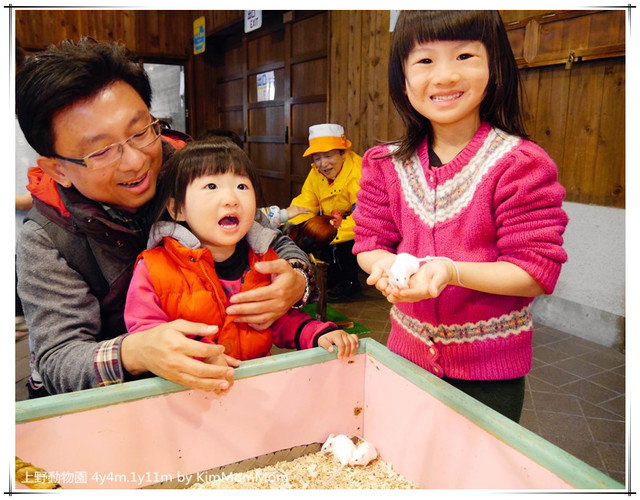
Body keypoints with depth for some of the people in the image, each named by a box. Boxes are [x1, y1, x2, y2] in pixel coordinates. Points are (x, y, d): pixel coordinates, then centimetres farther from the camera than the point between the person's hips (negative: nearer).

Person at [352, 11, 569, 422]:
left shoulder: (521, 164, -15)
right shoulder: (387, 165, -2)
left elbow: (537, 269, -16)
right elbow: (369, 242, 1)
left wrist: (452, 271, -31)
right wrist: (385, 265, -22)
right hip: (409, 350, 4)